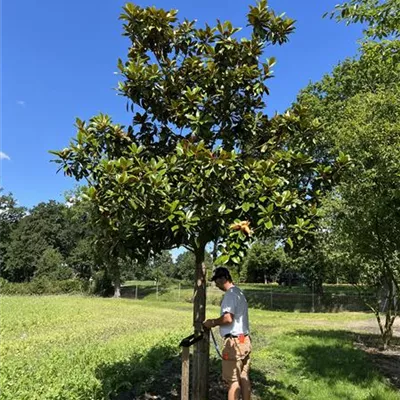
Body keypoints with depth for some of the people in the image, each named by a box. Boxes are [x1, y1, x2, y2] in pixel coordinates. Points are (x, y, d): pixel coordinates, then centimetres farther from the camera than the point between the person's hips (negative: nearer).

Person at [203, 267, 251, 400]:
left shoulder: (230, 294, -15)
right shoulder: (238, 292, 15)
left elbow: (228, 318, -25)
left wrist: (213, 323, -10)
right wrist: (215, 322, 14)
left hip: (234, 342, -9)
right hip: (244, 340, 9)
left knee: (233, 380, 0)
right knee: (243, 378, 14)